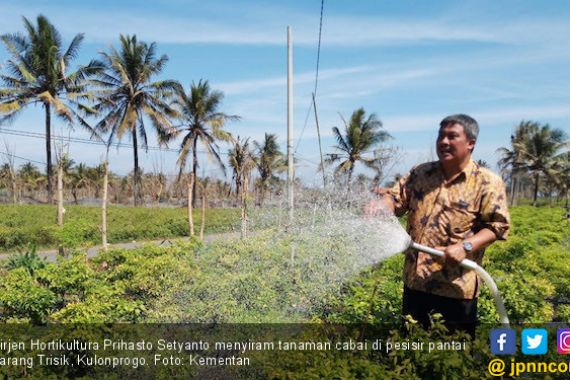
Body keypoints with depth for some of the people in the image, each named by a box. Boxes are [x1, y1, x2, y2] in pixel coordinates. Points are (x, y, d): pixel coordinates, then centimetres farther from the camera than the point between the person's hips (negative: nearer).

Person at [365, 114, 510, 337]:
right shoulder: (421, 173, 8)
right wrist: (381, 202, -16)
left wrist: (465, 246, -22)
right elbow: (396, 197, 8)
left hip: (457, 286, -4)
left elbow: (498, 225, -8)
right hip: (415, 281, 5)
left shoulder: (488, 182, -5)